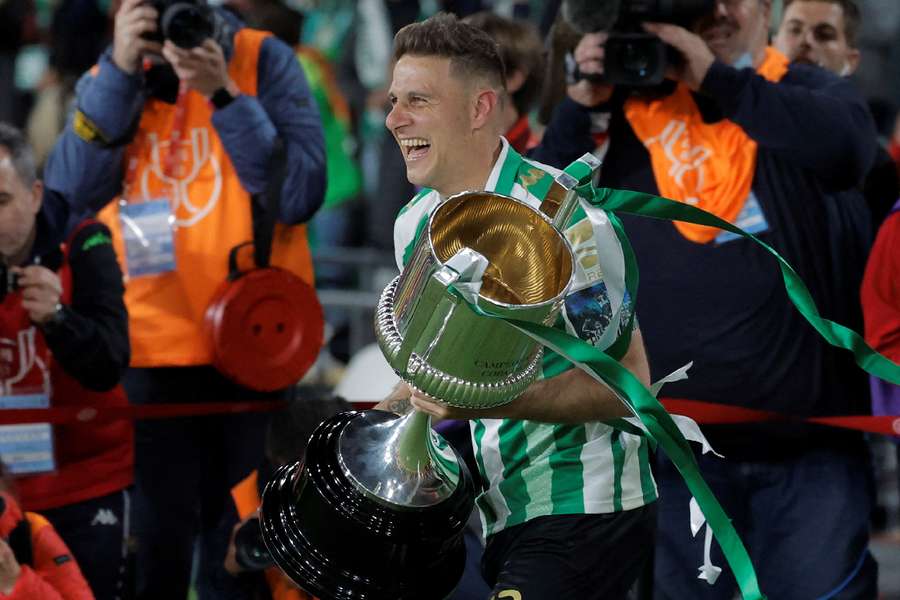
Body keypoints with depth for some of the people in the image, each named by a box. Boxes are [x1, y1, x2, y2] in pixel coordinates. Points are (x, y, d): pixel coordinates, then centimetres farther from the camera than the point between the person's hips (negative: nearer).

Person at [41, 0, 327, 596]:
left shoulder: (263, 61, -5)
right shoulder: (108, 80, 4)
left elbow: (300, 195, -16)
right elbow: (73, 190, -13)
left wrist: (224, 95, -23)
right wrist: (119, 71, -19)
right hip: (149, 349, 2)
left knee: (239, 549, 6)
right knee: (157, 549, 5)